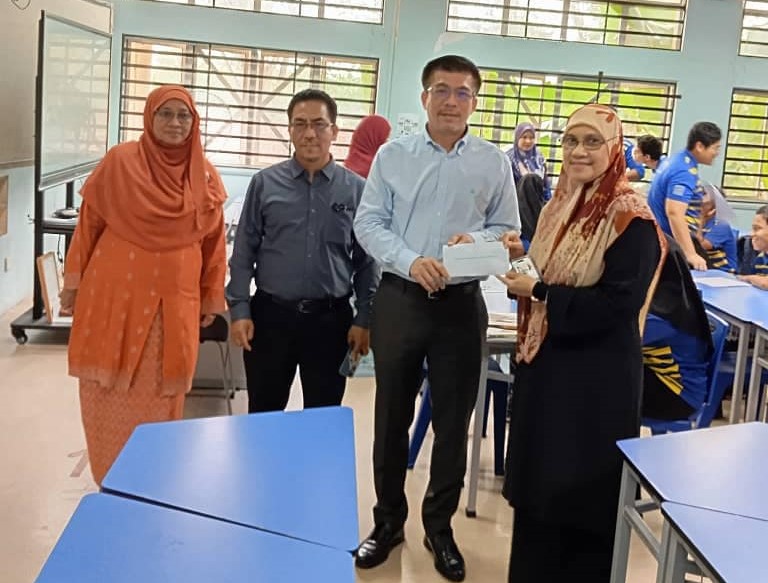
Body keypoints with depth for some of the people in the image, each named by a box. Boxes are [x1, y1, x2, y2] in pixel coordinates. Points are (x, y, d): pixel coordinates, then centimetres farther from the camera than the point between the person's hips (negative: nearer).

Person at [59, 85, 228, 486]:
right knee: (109, 389, 7)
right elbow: (89, 222, 2)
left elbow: (214, 241, 9)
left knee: (159, 392, 7)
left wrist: (213, 297, 11)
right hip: (115, 290, -1)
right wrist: (73, 281, 2)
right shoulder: (119, 162, -3)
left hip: (173, 299, 2)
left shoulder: (206, 177, 4)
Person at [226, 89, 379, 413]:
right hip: (271, 315, 0)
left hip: (330, 319, 0)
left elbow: (366, 261, 3)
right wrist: (240, 310, -4)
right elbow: (244, 253, 3)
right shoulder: (265, 183, 1)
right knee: (263, 415, 12)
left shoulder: (357, 189, 1)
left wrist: (364, 319, -1)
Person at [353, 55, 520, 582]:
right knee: (392, 416, 11)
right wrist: (411, 261, -17)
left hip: (462, 304, 0)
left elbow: (509, 230, 6)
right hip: (399, 298, 0)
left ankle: (440, 526, 28)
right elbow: (368, 223, -2)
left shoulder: (494, 162, 2)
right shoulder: (392, 155, 1)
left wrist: (477, 239, -16)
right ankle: (388, 520, 29)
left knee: (453, 421, 9)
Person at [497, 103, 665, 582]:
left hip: (597, 376, -7)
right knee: (537, 485, 17)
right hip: (546, 365, 8)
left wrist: (539, 293, -20)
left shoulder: (632, 219, -15)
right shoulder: (560, 206, 8)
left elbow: (618, 304, -21)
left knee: (582, 495, 5)